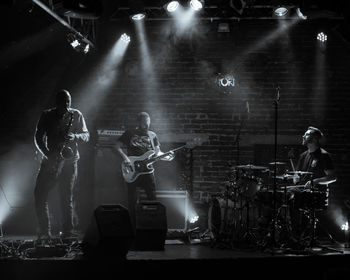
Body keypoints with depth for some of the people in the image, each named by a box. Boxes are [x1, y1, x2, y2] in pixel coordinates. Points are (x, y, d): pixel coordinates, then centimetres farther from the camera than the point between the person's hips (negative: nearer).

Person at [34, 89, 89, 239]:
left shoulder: (76, 115, 7)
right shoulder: (47, 116, 5)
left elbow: (86, 135, 7)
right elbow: (38, 138, 2)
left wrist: (74, 137, -15)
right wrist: (48, 154, -13)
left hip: (69, 160, -1)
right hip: (51, 160, 1)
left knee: (67, 198, -3)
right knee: (39, 195, -6)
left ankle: (68, 232, 1)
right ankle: (44, 231, 1)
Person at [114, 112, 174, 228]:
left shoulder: (152, 135, 13)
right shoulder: (130, 133, 5)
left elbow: (157, 152, 10)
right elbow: (117, 146, 3)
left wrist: (167, 156, -10)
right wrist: (125, 158, -13)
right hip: (132, 171, -2)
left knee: (152, 198, -3)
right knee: (132, 200, 1)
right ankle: (134, 226, 10)